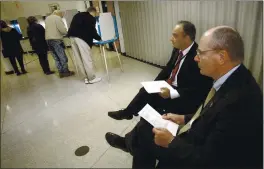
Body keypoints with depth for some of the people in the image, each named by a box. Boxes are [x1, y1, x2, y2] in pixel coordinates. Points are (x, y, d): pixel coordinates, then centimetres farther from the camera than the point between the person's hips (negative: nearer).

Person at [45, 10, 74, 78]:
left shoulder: (47, 18, 19)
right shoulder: (57, 18, -7)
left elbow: (49, 29, 21)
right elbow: (62, 29, -16)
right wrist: (66, 32, 4)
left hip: (48, 39, 8)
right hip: (56, 39, -8)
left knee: (56, 58, 10)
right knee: (62, 57, 0)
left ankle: (61, 72, 14)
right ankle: (65, 71, 6)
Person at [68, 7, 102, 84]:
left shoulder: (77, 15, 26)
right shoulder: (91, 18, 4)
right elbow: (92, 31, -1)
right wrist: (99, 38, 14)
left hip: (72, 36, 8)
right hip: (81, 37, -7)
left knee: (79, 59, 9)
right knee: (87, 59, -2)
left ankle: (87, 77, 16)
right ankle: (92, 78, 4)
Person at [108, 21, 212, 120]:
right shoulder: (178, 49, -1)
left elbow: (198, 90, -24)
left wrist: (171, 94, -28)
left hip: (184, 97, -7)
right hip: (169, 86, 8)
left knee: (149, 97, -16)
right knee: (146, 90, -3)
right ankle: (128, 112, 15)